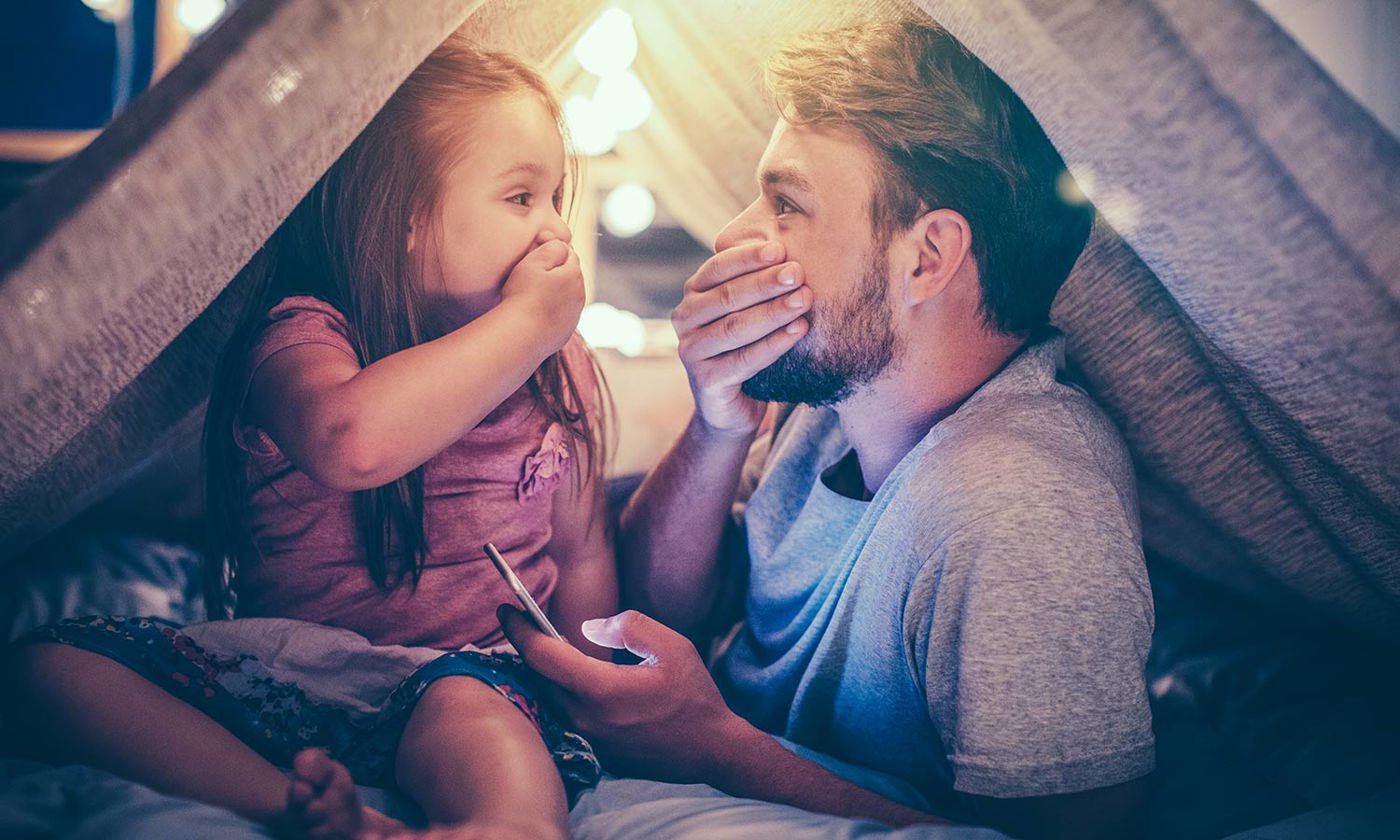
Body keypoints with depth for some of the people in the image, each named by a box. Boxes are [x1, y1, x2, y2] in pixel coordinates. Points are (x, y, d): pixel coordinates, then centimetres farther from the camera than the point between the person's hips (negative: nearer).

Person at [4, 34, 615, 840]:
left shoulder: (558, 365, 10)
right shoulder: (306, 334, -6)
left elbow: (582, 555, 16)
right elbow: (353, 440, -33)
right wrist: (526, 320, -21)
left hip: (476, 664, 1)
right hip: (288, 668, 0)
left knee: (475, 713, -36)